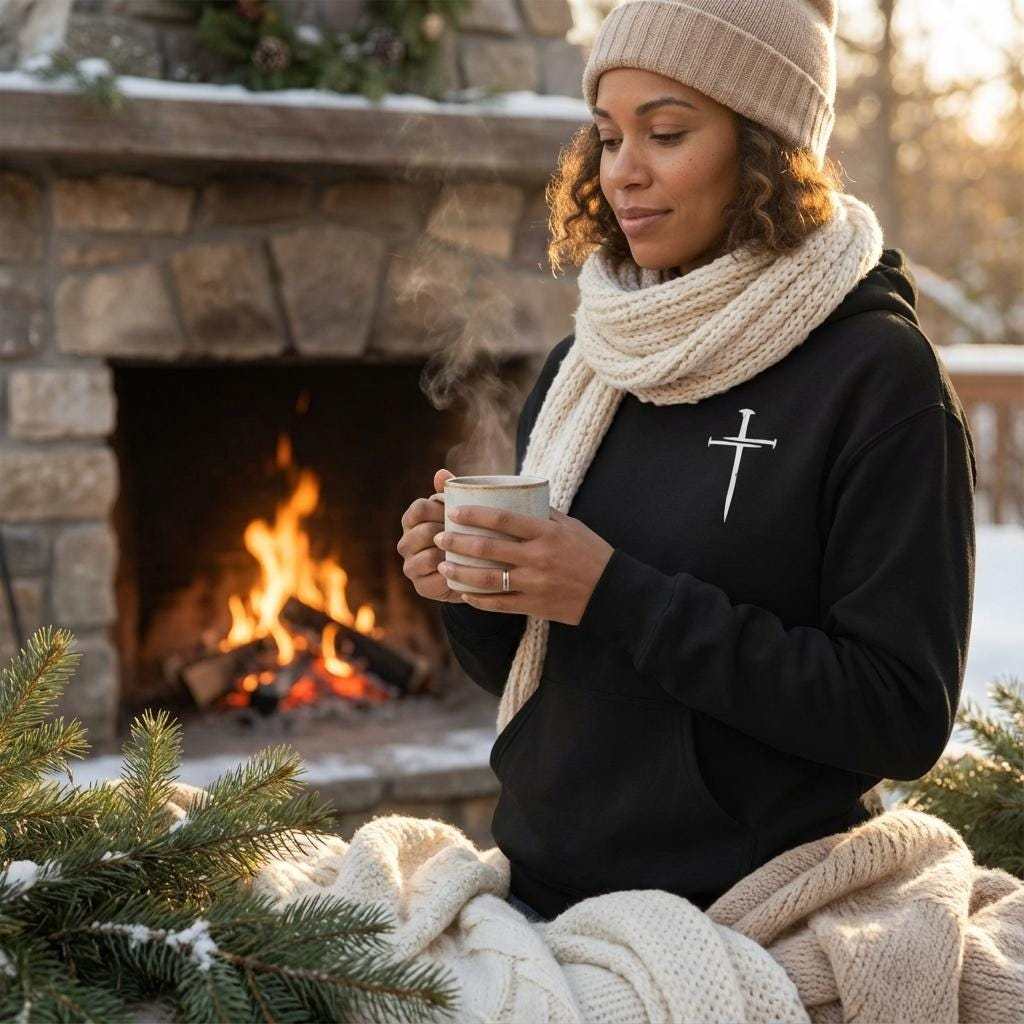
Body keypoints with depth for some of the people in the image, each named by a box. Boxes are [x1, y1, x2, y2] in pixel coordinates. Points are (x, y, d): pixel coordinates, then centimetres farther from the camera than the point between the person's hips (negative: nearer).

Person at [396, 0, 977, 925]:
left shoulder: (877, 373, -13)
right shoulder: (581, 369, 4)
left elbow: (905, 714, -18)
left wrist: (619, 596, -21)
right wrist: (473, 591, -9)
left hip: (743, 921, -5)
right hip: (542, 889, 5)